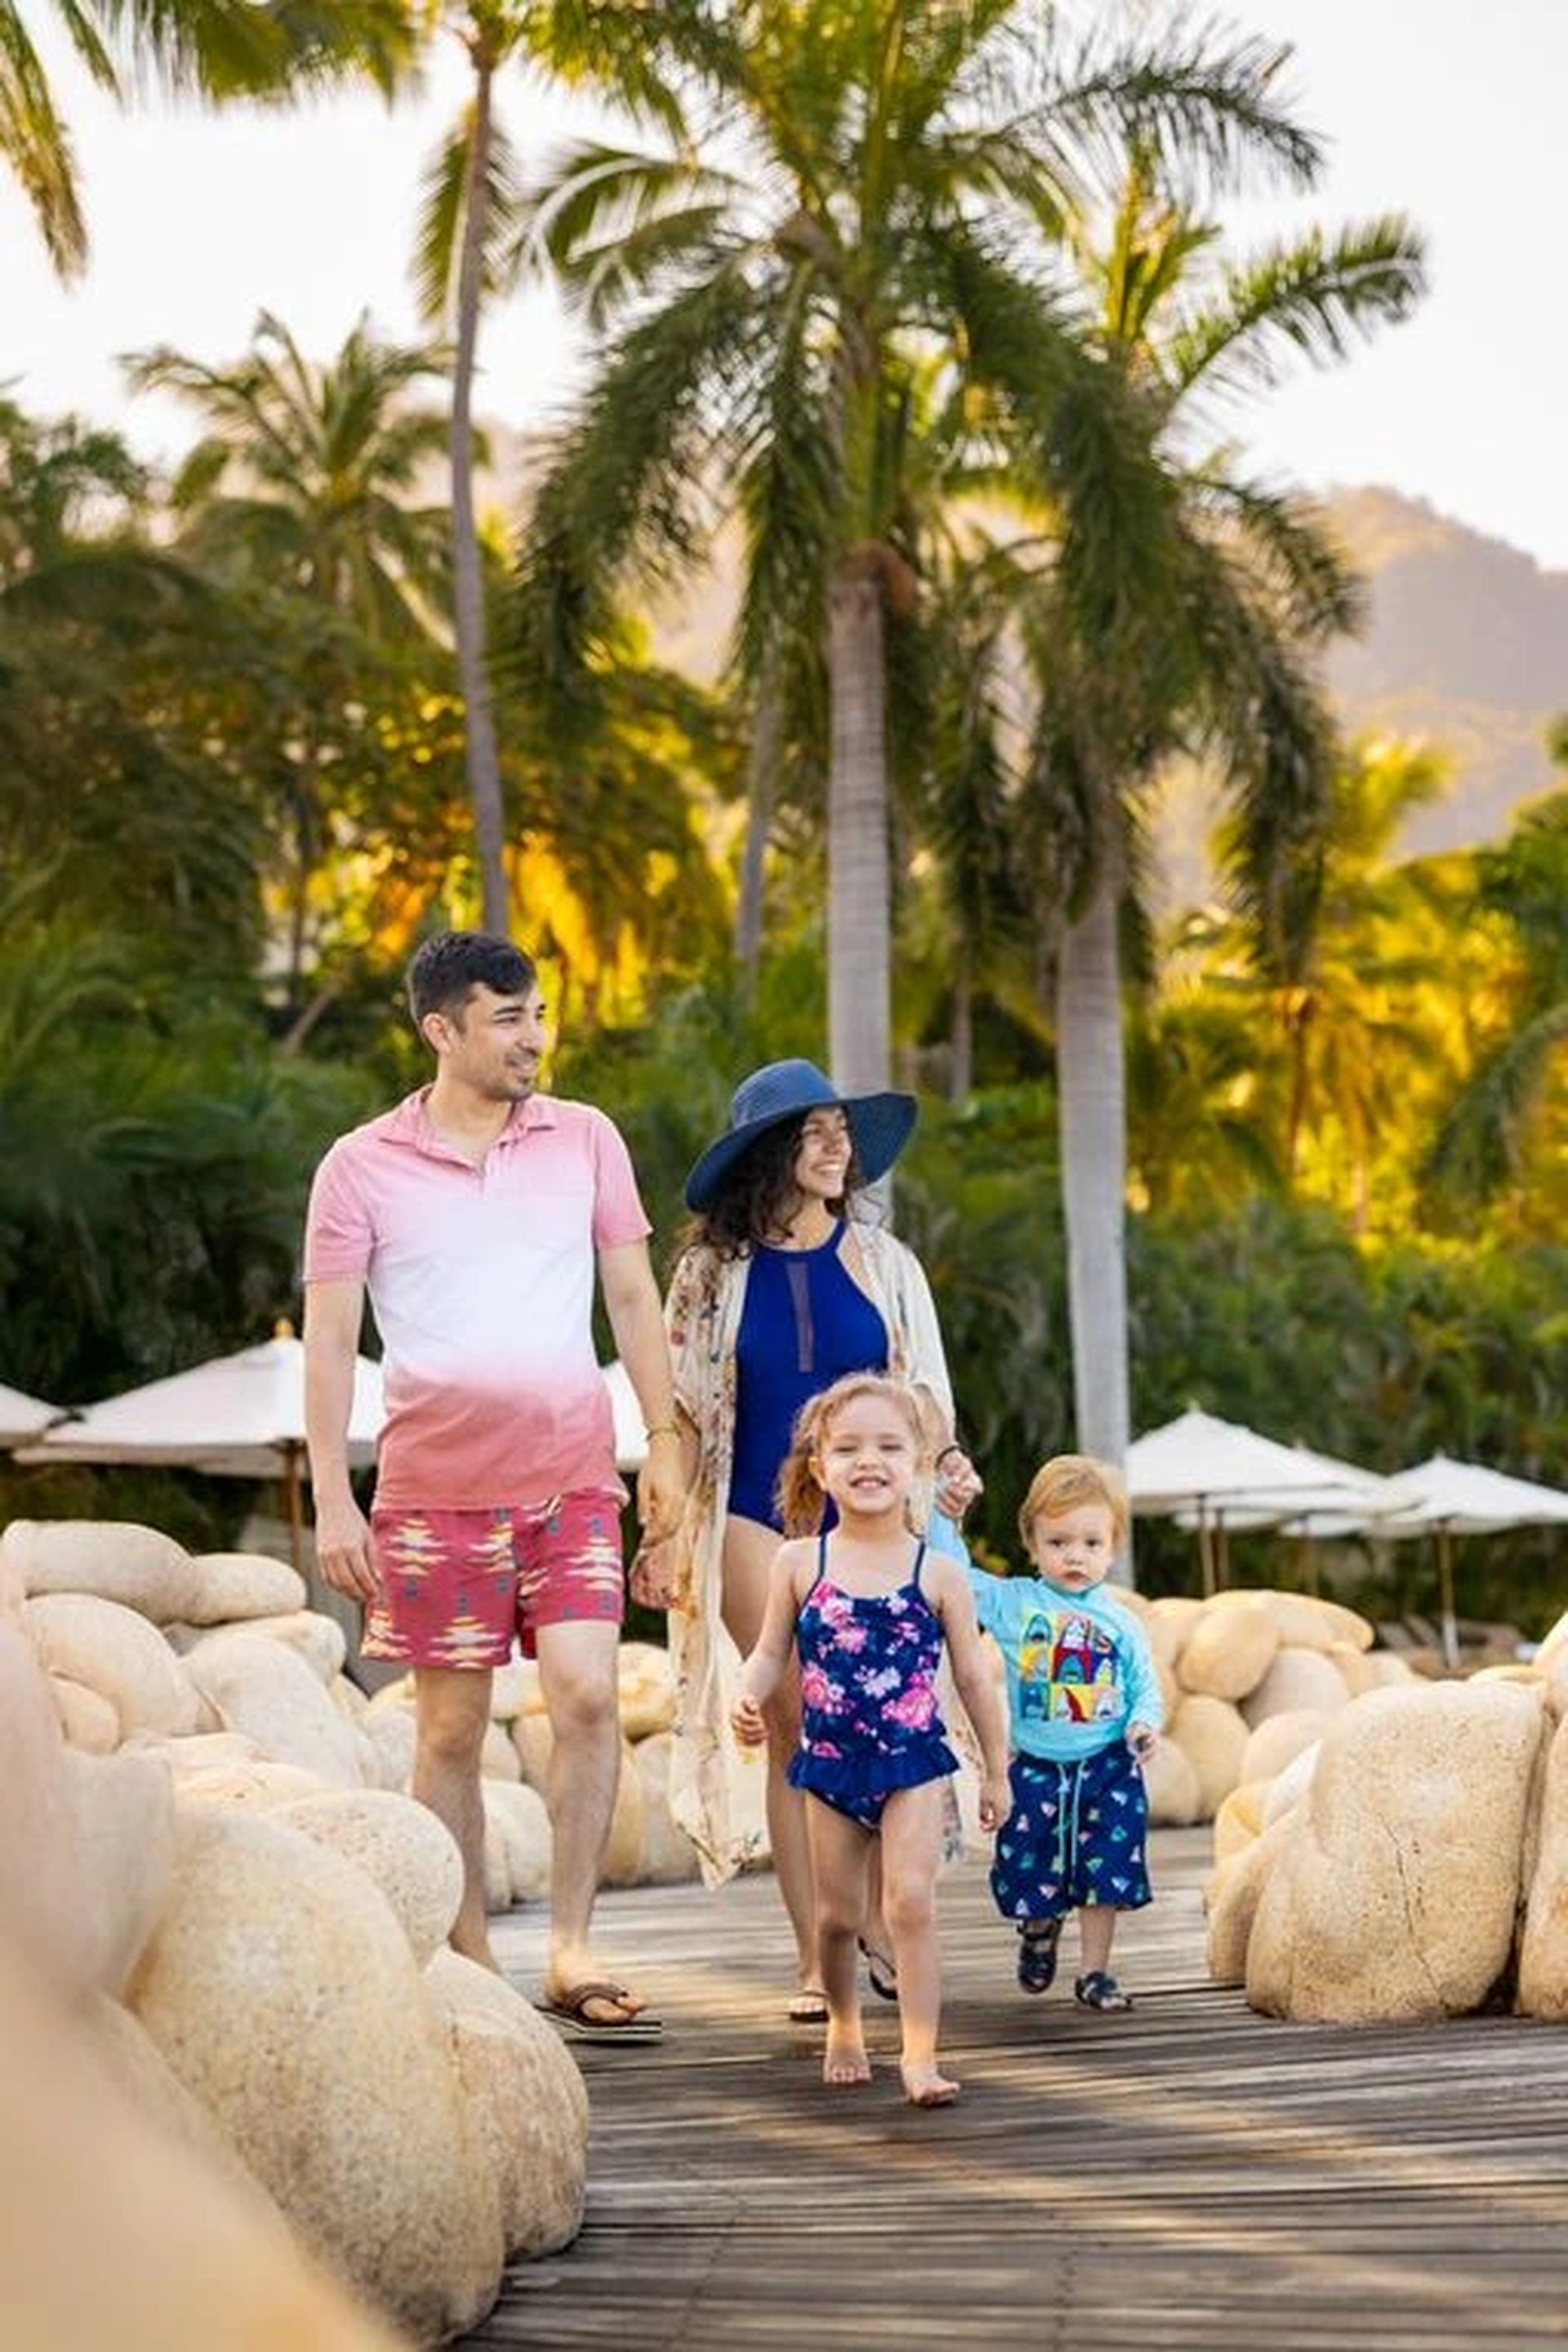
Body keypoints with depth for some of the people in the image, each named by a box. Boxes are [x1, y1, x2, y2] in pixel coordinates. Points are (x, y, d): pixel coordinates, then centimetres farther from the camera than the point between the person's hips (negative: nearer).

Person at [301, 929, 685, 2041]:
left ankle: (572, 1951, -1)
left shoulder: (585, 1139, 7)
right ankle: (470, 1967, 14)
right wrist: (332, 1500, -5)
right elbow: (331, 1338, 1)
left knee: (588, 1696, -11)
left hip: (574, 1478, 1)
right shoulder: (362, 1167, 0)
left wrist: (666, 1440, 5)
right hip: (437, 1484, -1)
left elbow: (634, 1296, 12)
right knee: (451, 1727, 4)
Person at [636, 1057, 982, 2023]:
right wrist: (669, 1532, 1)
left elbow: (922, 1386, 8)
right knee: (797, 1727, -4)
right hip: (758, 1521, -1)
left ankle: (876, 1922, 15)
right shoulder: (714, 1270, 4)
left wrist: (946, 1456, -11)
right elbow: (686, 1412, 6)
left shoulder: (882, 1262, 8)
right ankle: (815, 1960, 2)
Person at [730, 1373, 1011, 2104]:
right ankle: (844, 2029, 35)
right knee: (837, 1914, 11)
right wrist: (749, 1699, -17)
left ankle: (920, 2054, -11)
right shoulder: (799, 1563, -1)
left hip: (913, 1760, -2)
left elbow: (973, 1676, 3)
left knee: (911, 1902, -14)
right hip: (830, 1762, 2)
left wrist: (997, 1770, 8)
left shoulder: (937, 1572, -4)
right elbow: (770, 1654, 5)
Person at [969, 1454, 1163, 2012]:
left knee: (1106, 1874, 2)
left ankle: (1095, 1971, 17)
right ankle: (1039, 1926, 40)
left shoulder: (1120, 1623, 1)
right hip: (1035, 1767, 0)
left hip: (1108, 1766, 0)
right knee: (1031, 1876, 7)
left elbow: (1145, 1685, 4)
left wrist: (1145, 1723, -15)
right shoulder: (1011, 1602, -1)